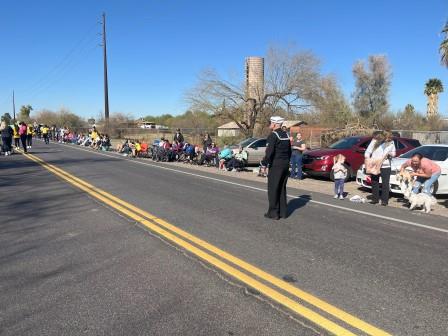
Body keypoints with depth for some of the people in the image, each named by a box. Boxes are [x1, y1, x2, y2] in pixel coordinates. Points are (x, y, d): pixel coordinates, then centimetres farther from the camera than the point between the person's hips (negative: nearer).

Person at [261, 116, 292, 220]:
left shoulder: (273, 135, -12)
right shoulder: (286, 135, 13)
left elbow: (269, 152, -21)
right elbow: (289, 152, 17)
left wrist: (264, 163, -11)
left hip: (275, 166, -8)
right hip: (285, 165, 8)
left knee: (273, 189, -1)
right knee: (282, 189, 14)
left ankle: (273, 213, 3)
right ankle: (283, 212, 19)